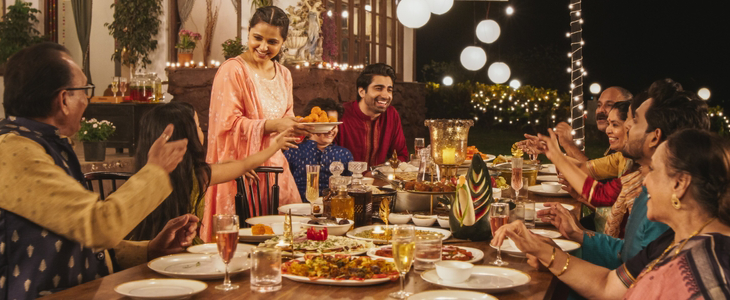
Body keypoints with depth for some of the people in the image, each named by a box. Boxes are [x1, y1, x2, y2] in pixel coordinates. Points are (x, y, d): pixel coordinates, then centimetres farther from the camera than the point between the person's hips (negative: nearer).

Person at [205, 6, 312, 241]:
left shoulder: (283, 74, 13)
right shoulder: (232, 70, -9)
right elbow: (228, 123, -15)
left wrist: (300, 127, -2)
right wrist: (272, 125, -25)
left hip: (274, 165, 7)